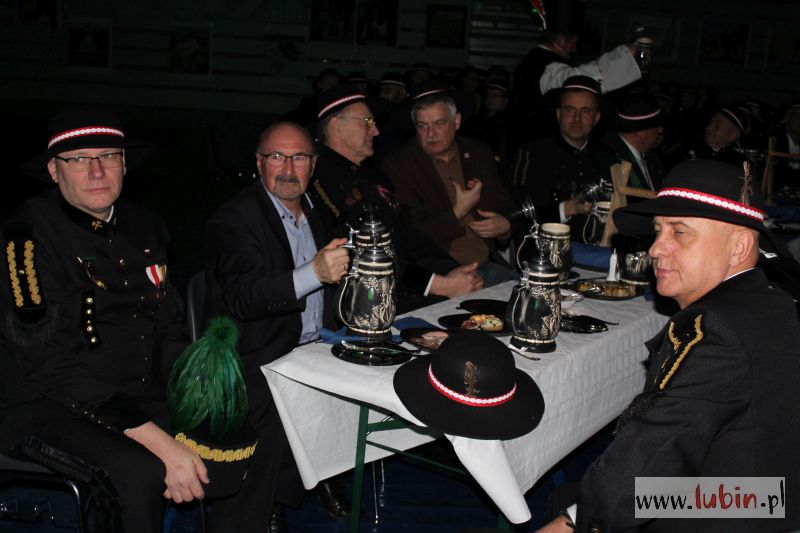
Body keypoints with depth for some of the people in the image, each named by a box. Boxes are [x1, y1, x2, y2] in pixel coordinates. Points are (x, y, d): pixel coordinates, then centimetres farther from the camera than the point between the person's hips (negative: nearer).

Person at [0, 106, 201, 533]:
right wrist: (161, 444, -27)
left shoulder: (144, 227, 7)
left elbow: (169, 328, 10)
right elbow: (54, 368, -21)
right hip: (47, 407, -6)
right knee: (141, 473, -31)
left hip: (139, 399, 6)